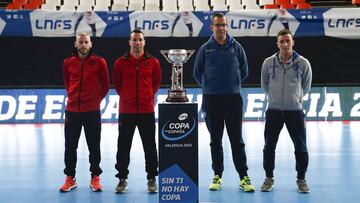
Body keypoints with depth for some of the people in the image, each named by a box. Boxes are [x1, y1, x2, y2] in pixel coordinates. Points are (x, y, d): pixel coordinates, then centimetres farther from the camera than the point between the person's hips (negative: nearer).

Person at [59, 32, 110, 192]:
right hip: (72, 110, 2)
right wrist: (72, 96, 10)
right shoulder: (68, 63, 5)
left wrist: (97, 99, 4)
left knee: (94, 146, 5)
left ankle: (95, 178, 16)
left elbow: (105, 84, 6)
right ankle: (70, 178, 18)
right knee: (70, 146, 7)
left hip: (92, 111, -2)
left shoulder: (99, 62, -2)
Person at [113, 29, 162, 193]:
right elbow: (116, 83, 11)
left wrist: (148, 96, 9)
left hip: (147, 110, 0)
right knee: (123, 146, 6)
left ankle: (152, 178, 17)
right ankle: (122, 178, 18)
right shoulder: (121, 62, 0)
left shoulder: (153, 62, 1)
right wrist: (126, 96, 11)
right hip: (126, 110, 0)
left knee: (150, 146, 6)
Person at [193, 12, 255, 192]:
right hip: (211, 99, 1)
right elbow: (197, 73, 10)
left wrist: (232, 85, 12)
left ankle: (244, 177, 4)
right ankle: (217, 176, 18)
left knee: (237, 140, 0)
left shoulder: (236, 47, 1)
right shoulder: (205, 49, 1)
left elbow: (244, 71, 11)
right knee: (215, 140, 9)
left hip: (233, 98, 0)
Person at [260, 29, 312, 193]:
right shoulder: (268, 63, -4)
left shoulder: (303, 63, -6)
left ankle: (301, 179, 22)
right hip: (273, 110, 1)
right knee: (269, 147, 7)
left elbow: (306, 86, 9)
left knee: (301, 147, 4)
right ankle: (269, 178, 24)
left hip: (295, 111, -1)